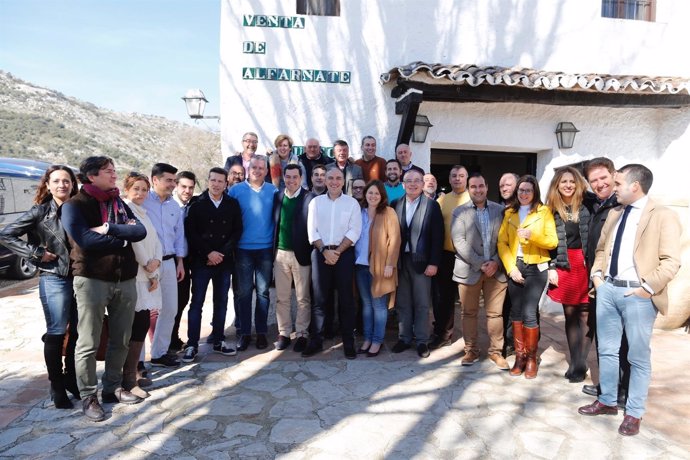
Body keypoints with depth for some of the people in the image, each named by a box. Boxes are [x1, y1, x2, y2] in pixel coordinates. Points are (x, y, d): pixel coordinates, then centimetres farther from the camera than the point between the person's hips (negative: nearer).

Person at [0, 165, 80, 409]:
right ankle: (57, 387, 16)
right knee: (56, 334, 3)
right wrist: (37, 253, -10)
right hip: (54, 279, -4)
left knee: (78, 332, 12)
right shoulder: (40, 211, -4)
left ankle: (71, 378, 29)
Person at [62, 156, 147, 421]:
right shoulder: (74, 205, -3)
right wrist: (123, 238, -8)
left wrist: (108, 228, -15)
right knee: (88, 343, 3)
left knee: (121, 340, 12)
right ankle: (88, 397, 17)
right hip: (92, 280, -5)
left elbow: (140, 231, -3)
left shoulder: (120, 204, 13)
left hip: (125, 279, 5)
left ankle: (113, 388, 27)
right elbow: (86, 240, -20)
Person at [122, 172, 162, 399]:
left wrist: (156, 262, -8)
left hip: (147, 276, 8)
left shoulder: (142, 213, 18)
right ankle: (129, 380, 1)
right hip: (134, 277, -8)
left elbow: (155, 241, 12)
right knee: (138, 327, -7)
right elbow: (135, 242, -15)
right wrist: (151, 272, -9)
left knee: (141, 325, 11)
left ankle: (132, 372, 23)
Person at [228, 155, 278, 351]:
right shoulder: (236, 190, 1)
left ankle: (261, 332, 17)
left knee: (263, 291, 7)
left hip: (266, 248, 1)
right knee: (244, 292, 5)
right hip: (243, 248, 0)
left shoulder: (273, 191, 4)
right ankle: (244, 332, 14)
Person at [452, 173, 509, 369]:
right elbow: (459, 242, -9)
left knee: (495, 313, 6)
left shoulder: (500, 210, 7)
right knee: (469, 313, 7)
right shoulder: (459, 212, 0)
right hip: (469, 270, -1)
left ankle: (496, 351, 19)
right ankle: (471, 351, 20)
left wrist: (496, 262, -9)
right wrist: (480, 264, -14)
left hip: (496, 269, 1)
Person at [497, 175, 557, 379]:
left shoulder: (544, 211, 0)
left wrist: (532, 235, -23)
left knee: (529, 313, -6)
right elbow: (501, 242, 3)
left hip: (536, 268, -3)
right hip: (514, 268, 3)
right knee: (516, 312, 6)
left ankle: (531, 358, 11)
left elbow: (553, 241, -5)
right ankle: (519, 356, 18)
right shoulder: (509, 213, 10)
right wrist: (511, 268, -7)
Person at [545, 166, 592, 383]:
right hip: (564, 266, 2)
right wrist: (551, 267, 2)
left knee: (585, 314, 0)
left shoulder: (587, 205, -1)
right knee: (570, 315, 7)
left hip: (586, 265, -2)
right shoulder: (552, 209, 8)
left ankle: (580, 363, 9)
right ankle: (574, 362, 16)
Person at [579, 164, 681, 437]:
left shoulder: (663, 216, -6)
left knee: (638, 356, 6)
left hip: (637, 294, -6)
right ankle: (607, 401, 29)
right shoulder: (614, 213, 14)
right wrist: (596, 274, 7)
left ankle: (634, 413, 20)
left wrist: (648, 288, -16)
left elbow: (671, 261, -11)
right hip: (607, 289, 6)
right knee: (606, 350, 14)